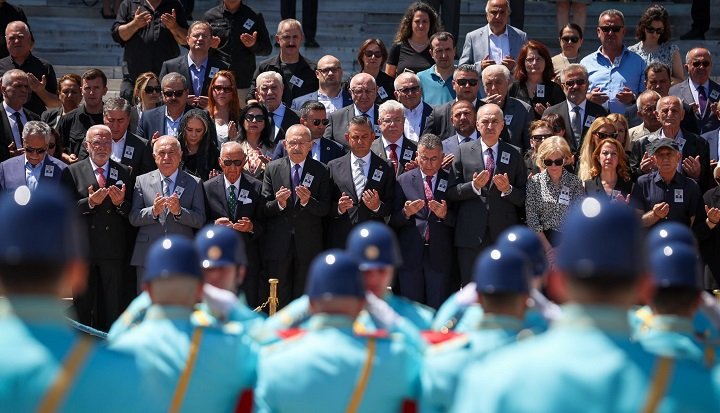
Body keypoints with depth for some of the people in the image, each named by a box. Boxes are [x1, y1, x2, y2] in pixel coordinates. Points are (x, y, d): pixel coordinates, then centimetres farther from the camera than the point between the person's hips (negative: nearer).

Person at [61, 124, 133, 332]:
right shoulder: (72, 172, 5)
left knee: (115, 305, 1)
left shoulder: (125, 173, 8)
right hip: (82, 249, 0)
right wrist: (90, 202, -19)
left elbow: (132, 214, 6)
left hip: (114, 252, 0)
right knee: (82, 305, 6)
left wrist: (121, 203, -14)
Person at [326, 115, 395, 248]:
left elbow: (391, 208, 7)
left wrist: (378, 207, -13)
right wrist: (338, 208, -11)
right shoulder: (334, 167, 10)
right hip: (340, 242, 0)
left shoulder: (386, 169, 8)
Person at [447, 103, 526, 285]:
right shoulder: (463, 151, 7)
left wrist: (508, 190, -13)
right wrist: (474, 186, -13)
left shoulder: (514, 154, 8)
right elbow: (451, 192, 2)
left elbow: (524, 198, 6)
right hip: (471, 236, 0)